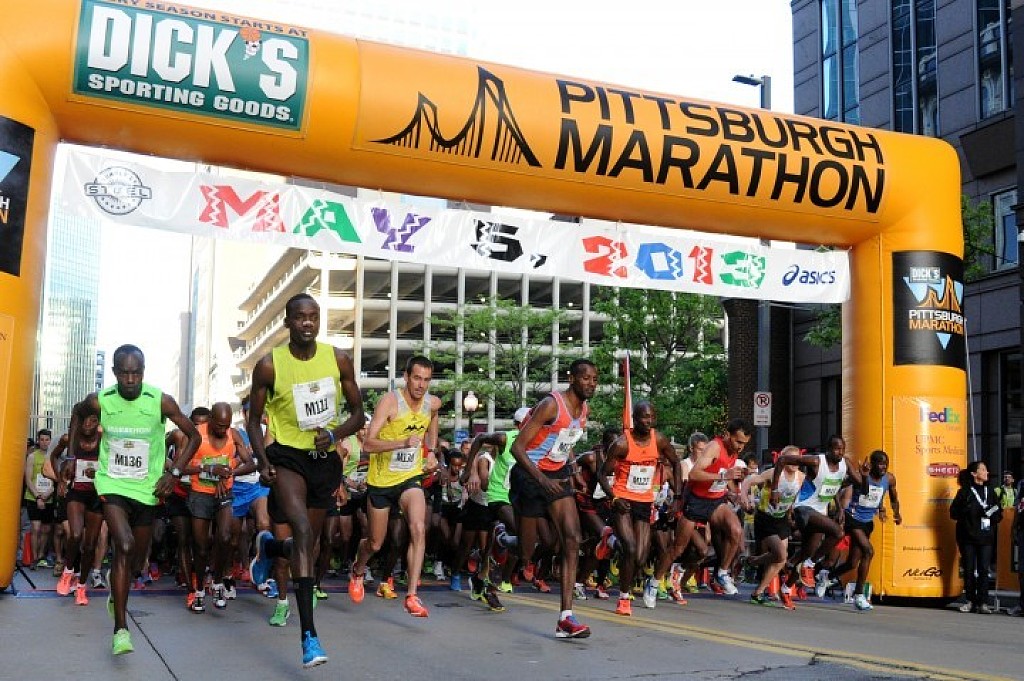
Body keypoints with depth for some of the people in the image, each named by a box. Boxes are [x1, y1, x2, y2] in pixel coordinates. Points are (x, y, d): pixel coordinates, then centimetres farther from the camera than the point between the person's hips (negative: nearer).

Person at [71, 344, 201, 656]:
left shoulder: (161, 402, -14)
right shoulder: (99, 401, -10)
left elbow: (194, 435, -3)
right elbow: (77, 414, 15)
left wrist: (174, 473, -10)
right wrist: (73, 454, 10)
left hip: (146, 489, 1)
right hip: (112, 484, -1)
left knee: (136, 561, 12)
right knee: (124, 546, -24)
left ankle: (116, 588, 50)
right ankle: (120, 629, -17)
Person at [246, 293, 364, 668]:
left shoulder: (338, 359, -3)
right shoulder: (269, 365, -8)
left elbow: (357, 413, 5)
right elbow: (254, 419, 2)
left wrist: (335, 434, -15)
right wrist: (263, 462, -12)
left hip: (324, 458, 4)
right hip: (286, 454, -4)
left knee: (307, 542, 13)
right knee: (303, 531, -25)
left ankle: (268, 547, 52)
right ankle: (308, 634, -25)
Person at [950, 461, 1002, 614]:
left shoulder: (990, 491, 10)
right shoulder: (964, 492, 0)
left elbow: (999, 514, 12)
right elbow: (954, 512, -3)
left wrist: (992, 513, -9)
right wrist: (968, 511, -17)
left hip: (985, 537, 2)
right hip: (968, 537, -2)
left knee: (984, 569, -2)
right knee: (969, 569, 3)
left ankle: (983, 603, 3)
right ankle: (971, 601, 13)